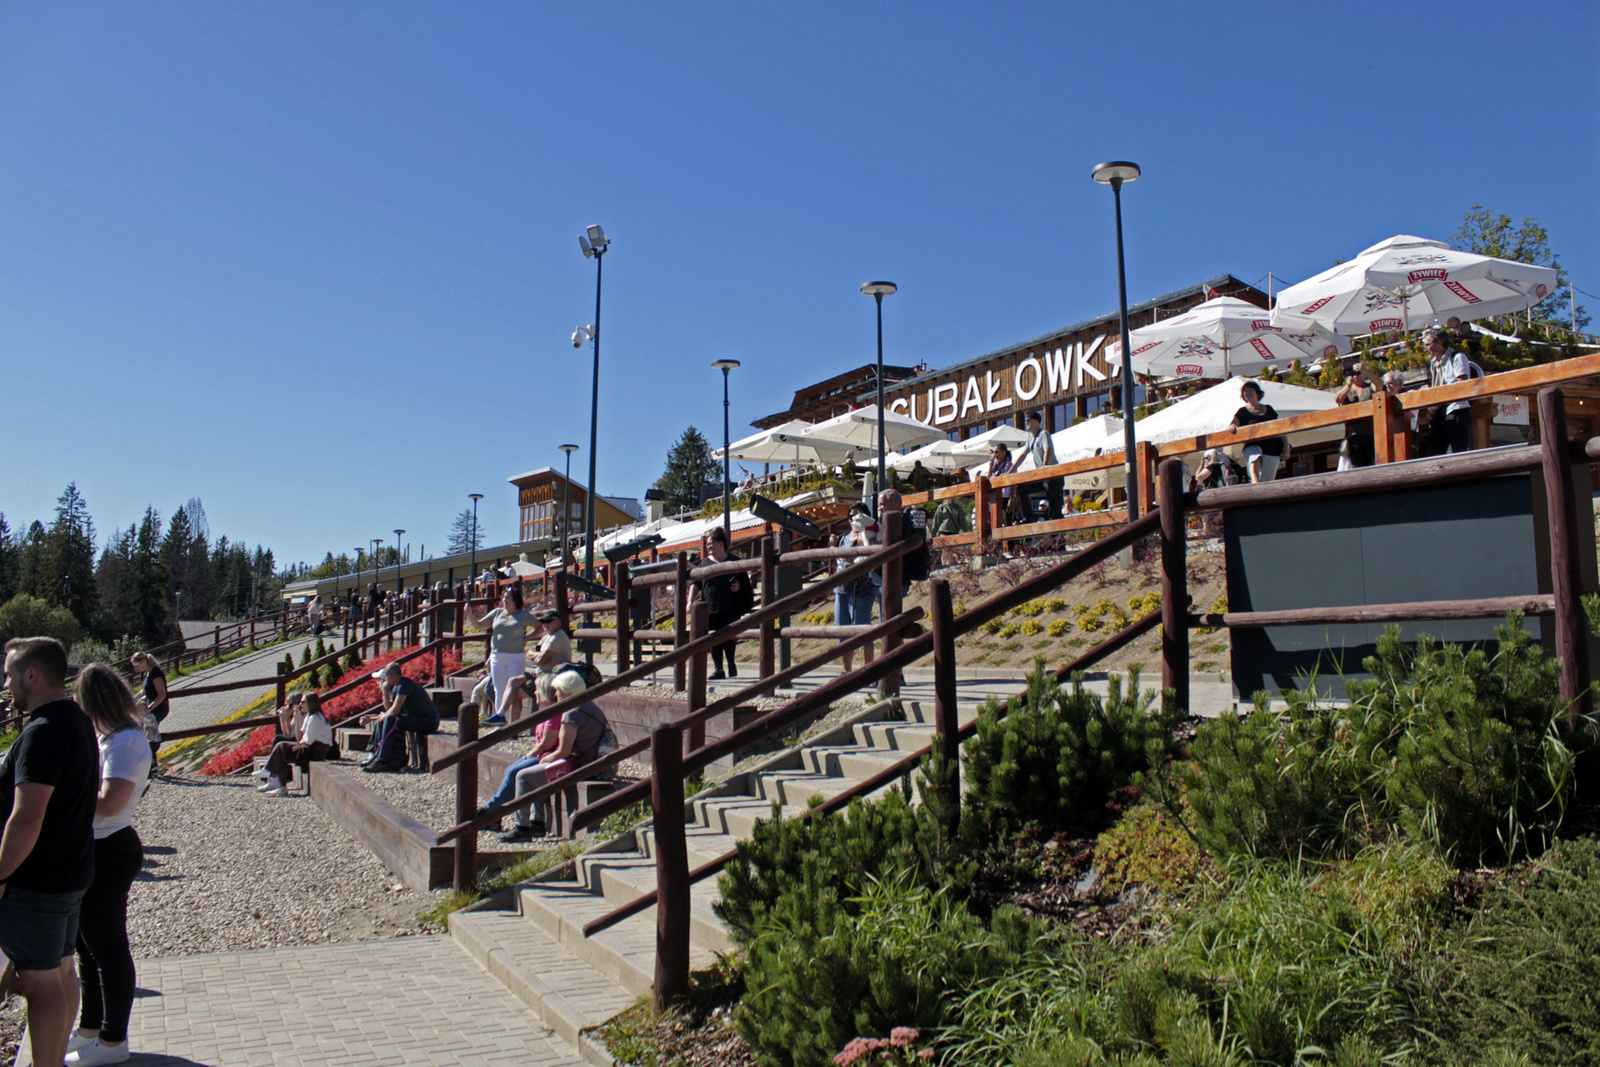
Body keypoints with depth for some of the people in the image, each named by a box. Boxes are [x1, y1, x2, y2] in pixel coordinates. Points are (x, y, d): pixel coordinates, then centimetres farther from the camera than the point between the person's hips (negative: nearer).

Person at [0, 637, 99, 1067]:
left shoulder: (42, 733, -22)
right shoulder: (79, 722, 10)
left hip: (36, 882, -10)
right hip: (73, 871, 10)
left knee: (41, 982, -1)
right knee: (61, 970, 18)